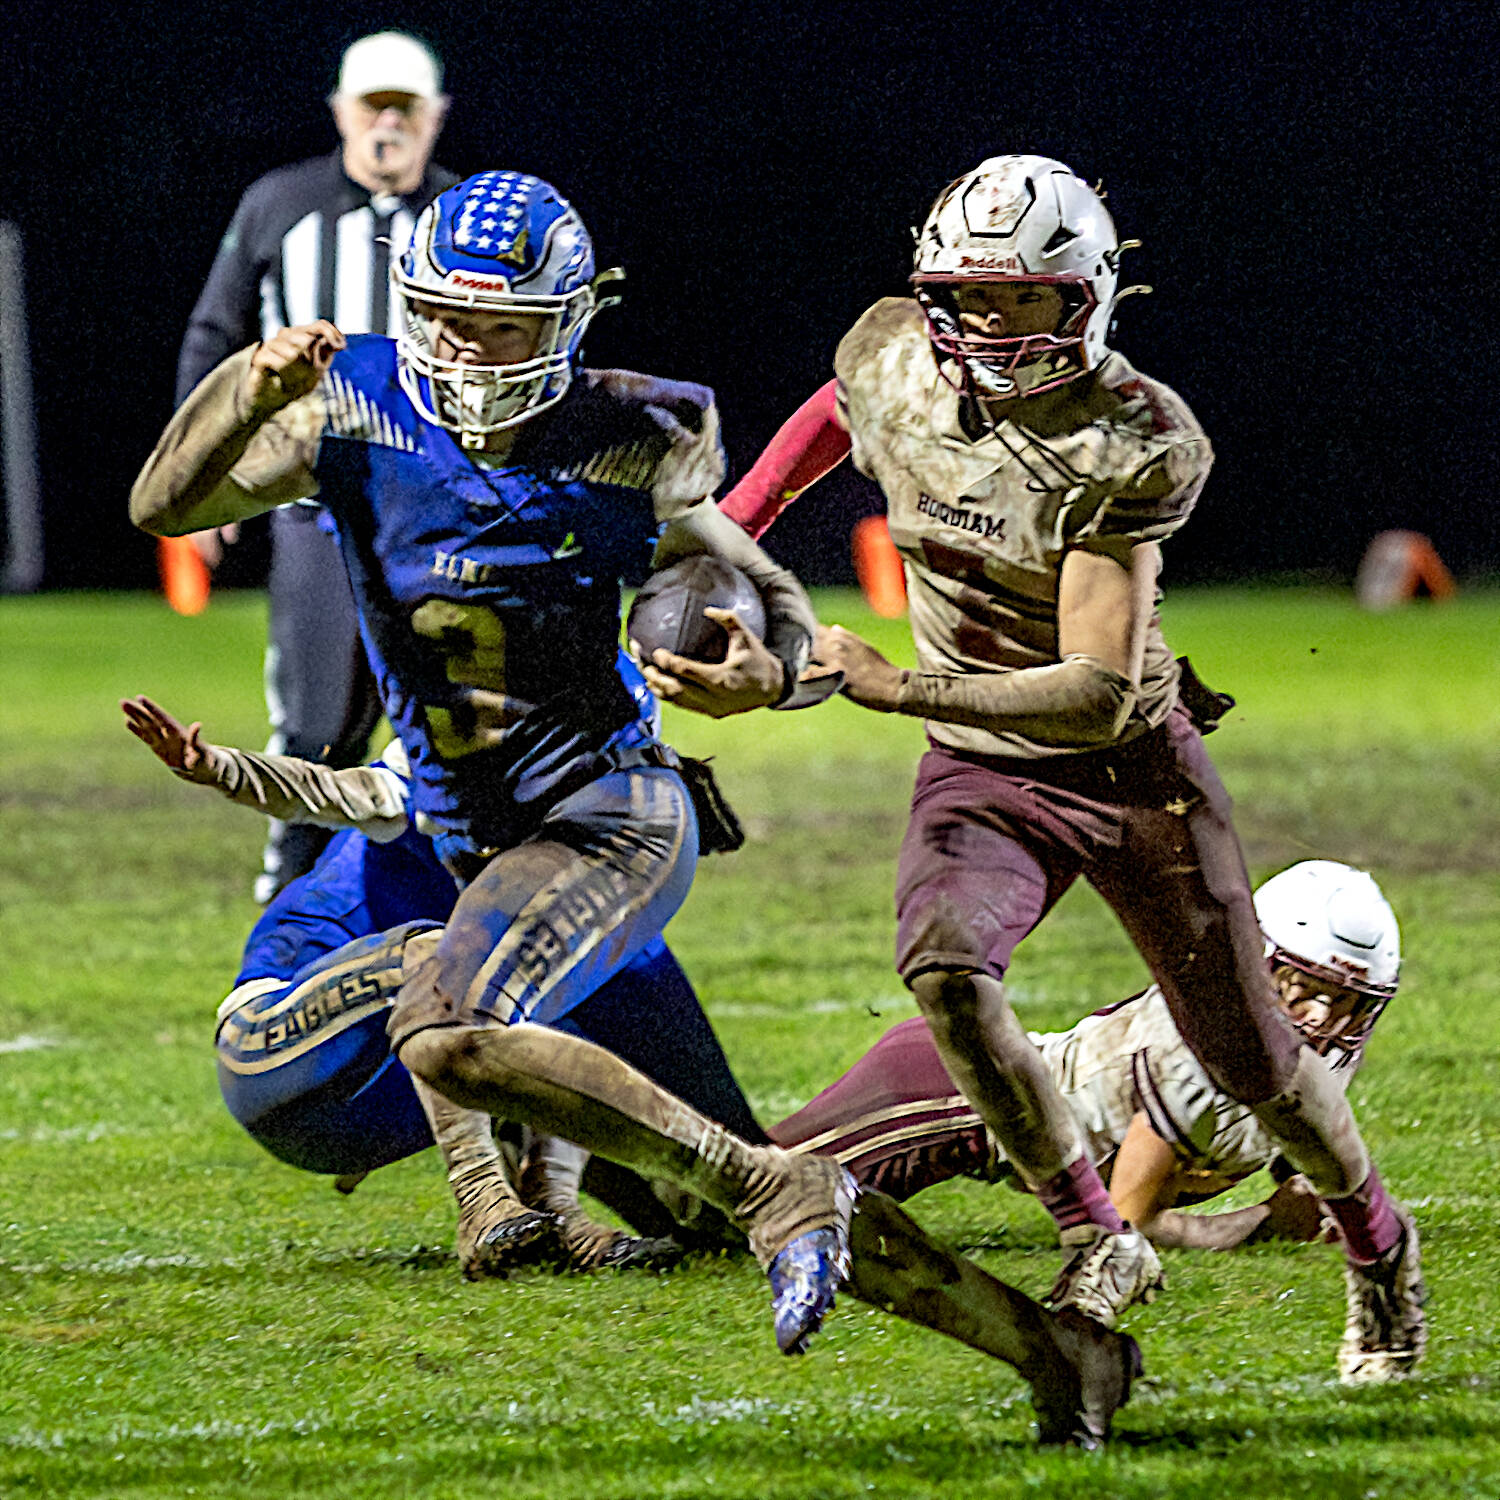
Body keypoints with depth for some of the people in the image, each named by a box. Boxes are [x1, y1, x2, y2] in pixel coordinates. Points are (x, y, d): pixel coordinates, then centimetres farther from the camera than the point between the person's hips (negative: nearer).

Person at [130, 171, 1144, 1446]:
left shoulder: (621, 451, -8)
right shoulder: (357, 410, 0)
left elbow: (773, 600, 2)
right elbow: (167, 506, -6)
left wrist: (770, 671, -22)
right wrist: (253, 386, -23)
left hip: (609, 814, -5)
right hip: (485, 844, 5)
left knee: (448, 1039, -32)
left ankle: (780, 1196, -23)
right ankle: (1048, 1342, 15)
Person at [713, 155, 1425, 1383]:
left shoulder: (1130, 447, -25)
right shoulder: (893, 366, -10)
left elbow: (1100, 692, -29)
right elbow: (836, 415, 20)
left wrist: (901, 690, -35)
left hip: (1133, 768, -3)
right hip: (983, 774, 3)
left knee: (1248, 1058, 7)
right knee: (944, 965, -29)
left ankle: (1376, 1242, 38)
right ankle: (1098, 1241, -15)